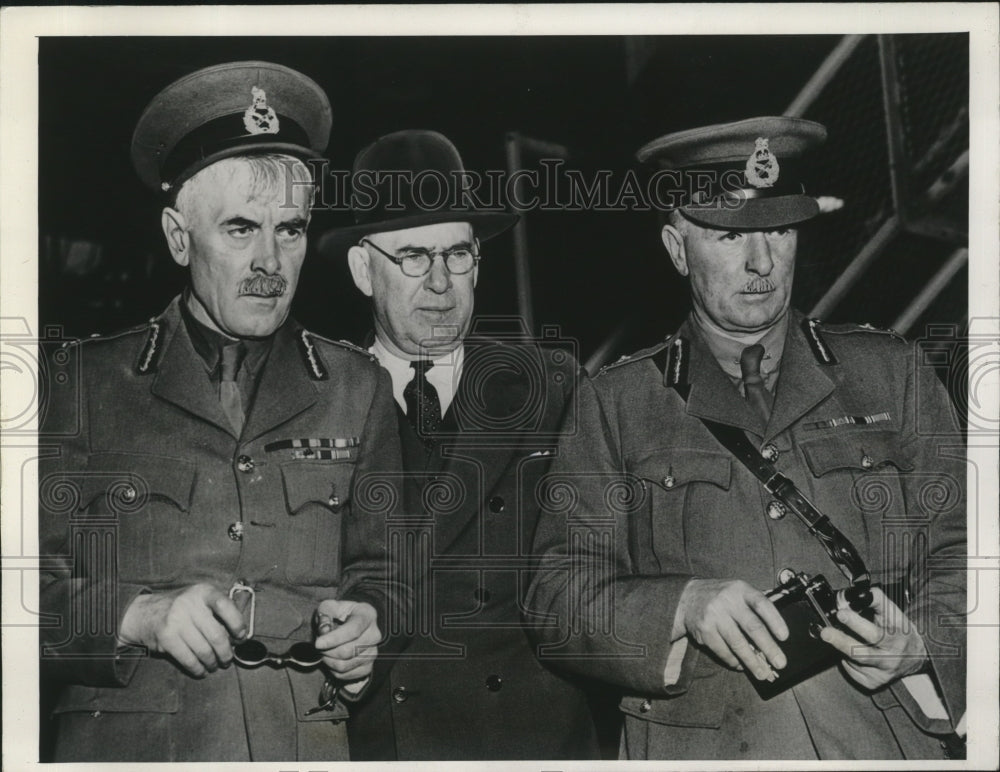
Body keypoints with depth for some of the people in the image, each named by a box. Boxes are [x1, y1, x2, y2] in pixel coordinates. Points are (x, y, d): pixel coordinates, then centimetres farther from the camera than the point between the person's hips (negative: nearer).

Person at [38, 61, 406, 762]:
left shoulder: (358, 389, 9)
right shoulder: (82, 382, 3)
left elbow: (381, 572, 14)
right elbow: (37, 586, 0)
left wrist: (365, 625, -6)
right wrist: (140, 616, -15)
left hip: (308, 745, 3)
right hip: (126, 745, -3)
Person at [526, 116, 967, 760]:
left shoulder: (890, 374, 10)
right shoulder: (617, 405, 5)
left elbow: (958, 556, 8)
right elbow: (557, 596, -1)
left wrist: (920, 643, -11)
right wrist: (684, 606, -17)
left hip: (883, 741, 1)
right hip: (698, 752, 0)